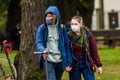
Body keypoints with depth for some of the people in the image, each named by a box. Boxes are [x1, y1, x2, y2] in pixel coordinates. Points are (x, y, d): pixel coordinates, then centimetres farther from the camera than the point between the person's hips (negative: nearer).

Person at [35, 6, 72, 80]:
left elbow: (67, 46, 4)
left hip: (60, 62, 3)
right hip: (48, 61, -3)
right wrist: (43, 50, -36)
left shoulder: (62, 28, 3)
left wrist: (69, 63, -1)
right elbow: (38, 43, -13)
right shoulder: (42, 28, -3)